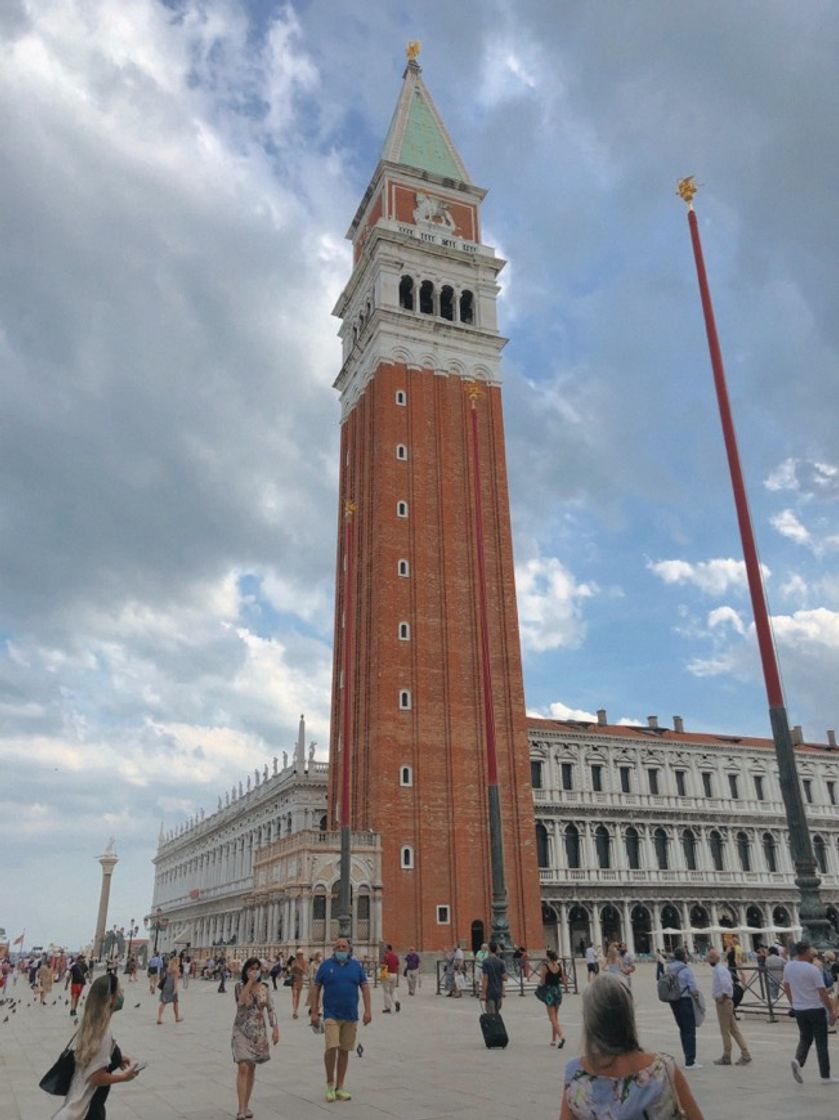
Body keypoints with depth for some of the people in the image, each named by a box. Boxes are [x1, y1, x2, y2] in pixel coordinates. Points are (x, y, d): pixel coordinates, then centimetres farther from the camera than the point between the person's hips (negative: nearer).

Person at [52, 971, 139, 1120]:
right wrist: (124, 1076, -13)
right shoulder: (103, 1032, -28)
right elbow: (97, 1077, -26)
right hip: (88, 1107, -9)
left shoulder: (91, 1024, -1)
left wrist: (116, 1058, 11)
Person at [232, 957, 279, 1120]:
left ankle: (246, 1106, 23)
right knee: (243, 1068, -13)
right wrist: (250, 982, -28)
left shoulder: (264, 988, 1)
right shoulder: (240, 985, -7)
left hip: (259, 1032, 3)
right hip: (242, 1031, -3)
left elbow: (270, 1009, 4)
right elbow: (242, 1001, -26)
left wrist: (275, 1028, -4)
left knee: (252, 1069, 11)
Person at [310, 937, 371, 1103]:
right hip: (331, 1015, -2)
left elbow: (365, 988, 6)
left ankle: (340, 1087, 20)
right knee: (332, 1048, -15)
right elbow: (316, 989, 3)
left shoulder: (356, 965, 6)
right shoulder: (326, 965, 1)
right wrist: (314, 1012, -2)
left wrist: (367, 1010, -2)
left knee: (344, 1051, 8)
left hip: (351, 1016, 2)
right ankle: (330, 1083, 7)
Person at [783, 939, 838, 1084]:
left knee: (805, 1038, 17)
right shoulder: (813, 969, -19)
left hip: (798, 1009, 5)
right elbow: (823, 993, -17)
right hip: (816, 1009, -5)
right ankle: (826, 1076, 15)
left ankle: (798, 1060, -7)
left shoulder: (788, 966, 1)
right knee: (821, 1042, 8)